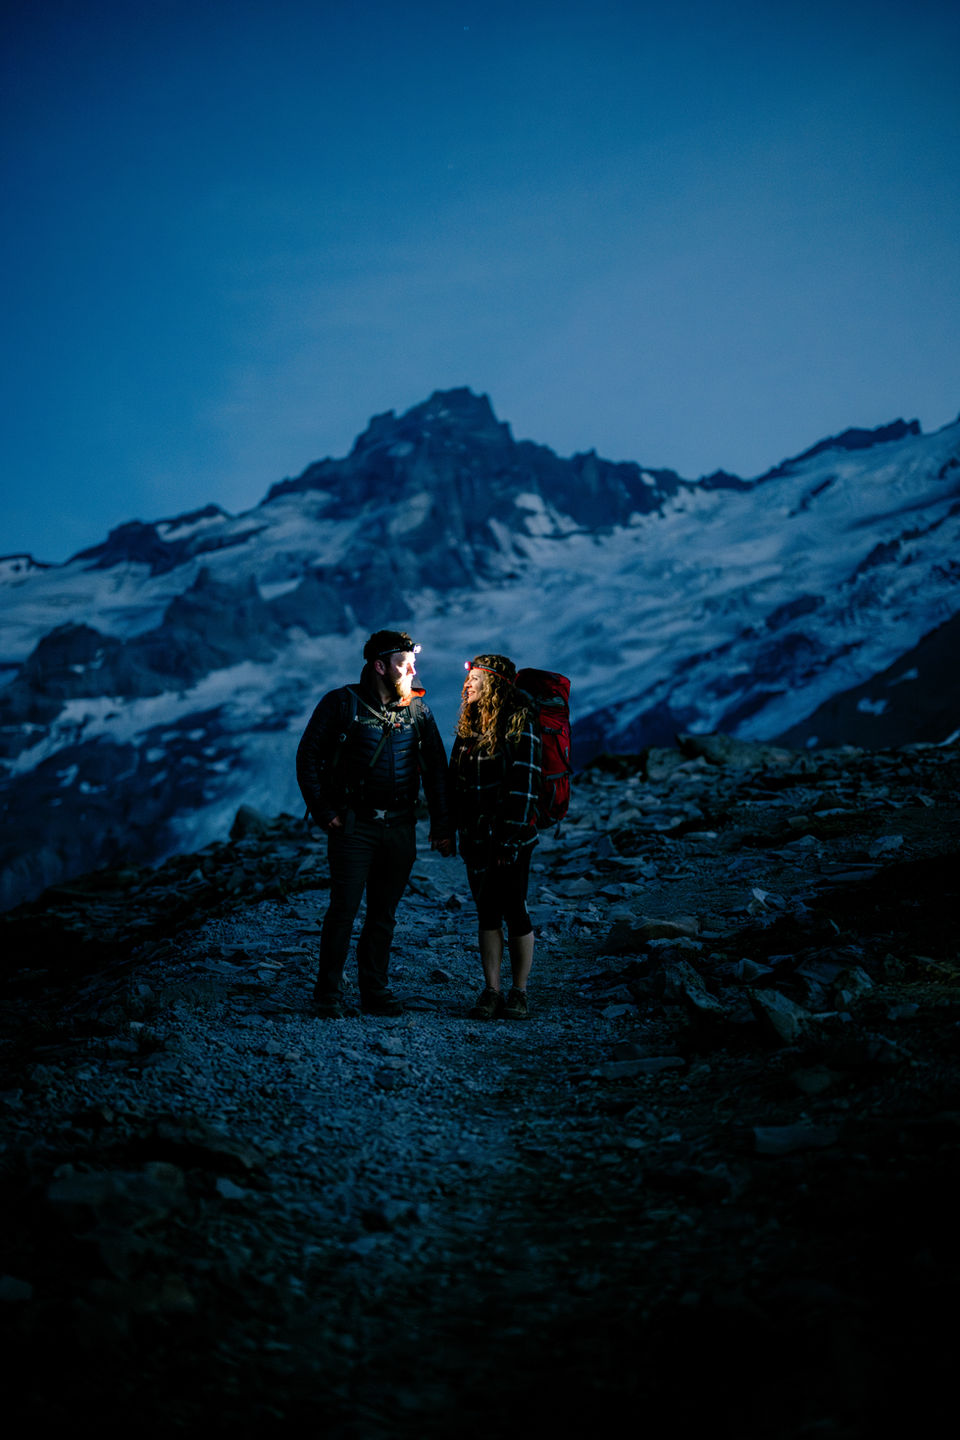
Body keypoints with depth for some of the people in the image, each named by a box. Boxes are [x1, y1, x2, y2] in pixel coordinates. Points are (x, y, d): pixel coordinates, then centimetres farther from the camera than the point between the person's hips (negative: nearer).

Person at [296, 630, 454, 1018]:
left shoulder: (417, 709, 9)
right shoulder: (342, 703, -3)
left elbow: (436, 769, 13)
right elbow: (308, 757, -1)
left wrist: (442, 827, 7)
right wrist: (324, 812, -7)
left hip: (399, 827, 4)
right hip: (353, 825, -4)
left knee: (384, 913, 9)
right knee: (344, 909, -5)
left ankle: (375, 992, 18)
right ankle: (328, 995, 5)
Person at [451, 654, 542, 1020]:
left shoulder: (518, 725, -9)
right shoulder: (469, 725, 13)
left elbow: (524, 784, -13)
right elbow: (457, 780, 16)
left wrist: (510, 840, -17)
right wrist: (459, 830, 10)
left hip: (511, 838, -6)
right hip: (477, 837, 6)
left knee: (514, 912, 0)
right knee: (487, 914, 7)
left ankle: (519, 994, 9)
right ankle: (491, 992, 11)